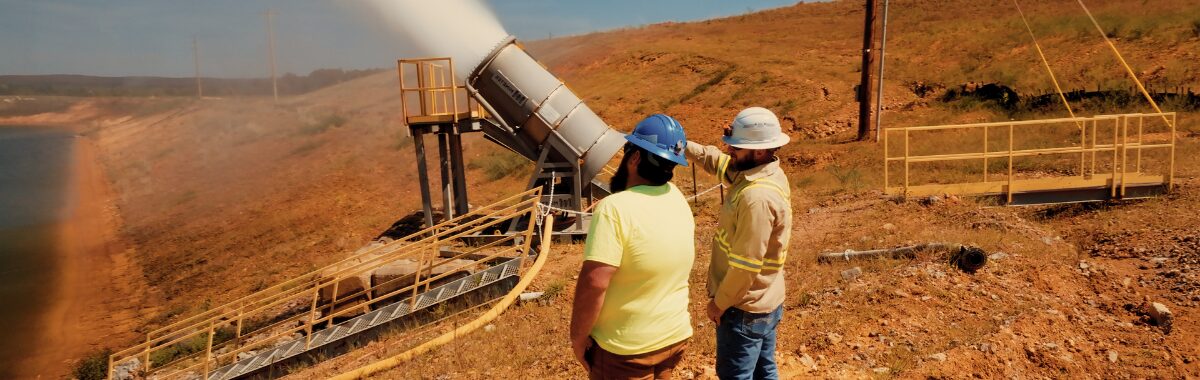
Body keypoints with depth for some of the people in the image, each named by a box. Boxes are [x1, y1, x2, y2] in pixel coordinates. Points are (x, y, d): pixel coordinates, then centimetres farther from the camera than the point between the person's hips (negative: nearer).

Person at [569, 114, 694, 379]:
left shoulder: (615, 208, -26)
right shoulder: (678, 199, -2)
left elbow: (594, 283, -28)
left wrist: (578, 336, -16)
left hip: (625, 348, -6)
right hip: (676, 336, 7)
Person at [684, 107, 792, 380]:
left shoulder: (757, 197, -30)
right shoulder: (765, 172, -1)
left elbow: (745, 265, -27)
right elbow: (715, 160, 8)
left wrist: (719, 303, -14)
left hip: (744, 308, -9)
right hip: (765, 302, 9)